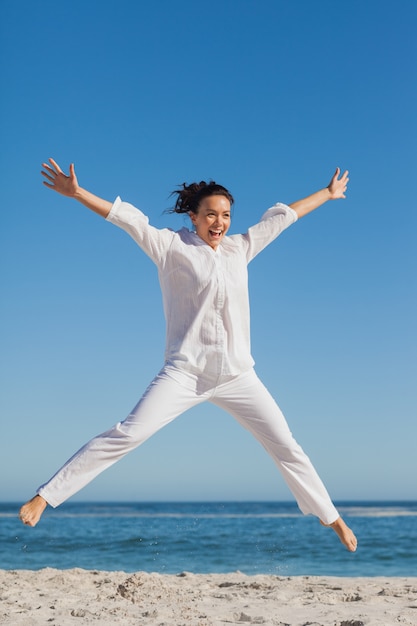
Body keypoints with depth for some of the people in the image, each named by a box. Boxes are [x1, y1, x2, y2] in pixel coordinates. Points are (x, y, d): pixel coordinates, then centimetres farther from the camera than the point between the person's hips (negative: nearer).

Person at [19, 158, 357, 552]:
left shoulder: (239, 248, 12)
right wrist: (76, 193, -17)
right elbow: (127, 217, -9)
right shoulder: (172, 246, 0)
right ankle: (45, 496, -12)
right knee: (127, 434, -16)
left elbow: (282, 216, 22)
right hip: (186, 371, -4)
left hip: (237, 375, 5)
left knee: (286, 446, 9)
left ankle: (330, 517, 26)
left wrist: (327, 194, 32)